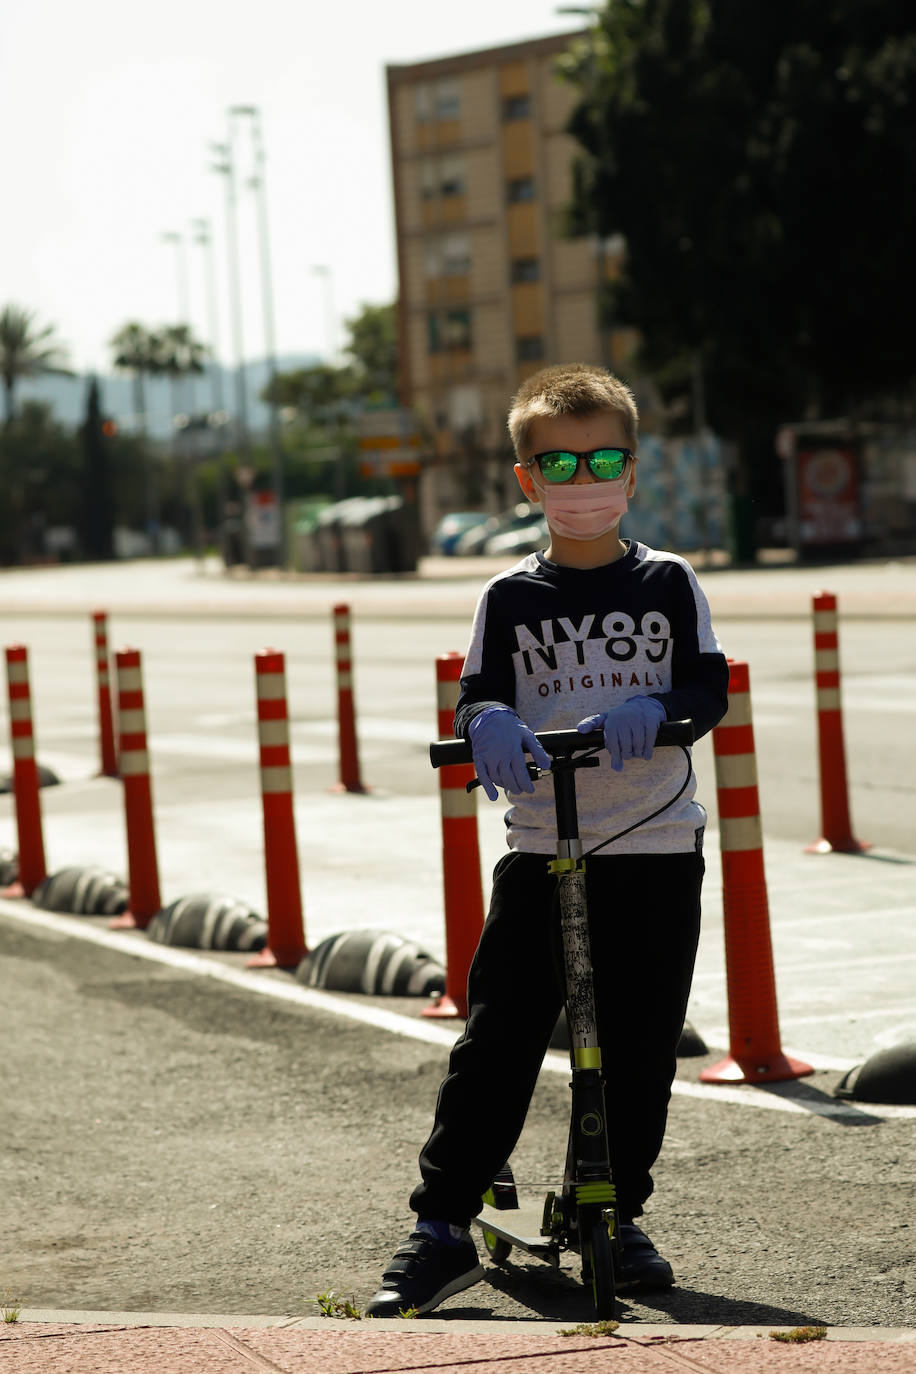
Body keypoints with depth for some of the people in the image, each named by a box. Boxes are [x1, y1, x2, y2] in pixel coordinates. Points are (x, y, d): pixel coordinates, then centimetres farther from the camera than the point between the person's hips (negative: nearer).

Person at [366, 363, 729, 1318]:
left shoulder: (668, 584, 3)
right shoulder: (510, 597, 5)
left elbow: (710, 688, -4)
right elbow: (477, 696, 0)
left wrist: (650, 710, -25)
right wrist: (487, 723, -24)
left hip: (656, 854, 0)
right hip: (541, 854, 0)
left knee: (638, 1049, 5)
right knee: (496, 1041, -4)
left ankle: (619, 1215, 22)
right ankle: (441, 1226, 1)